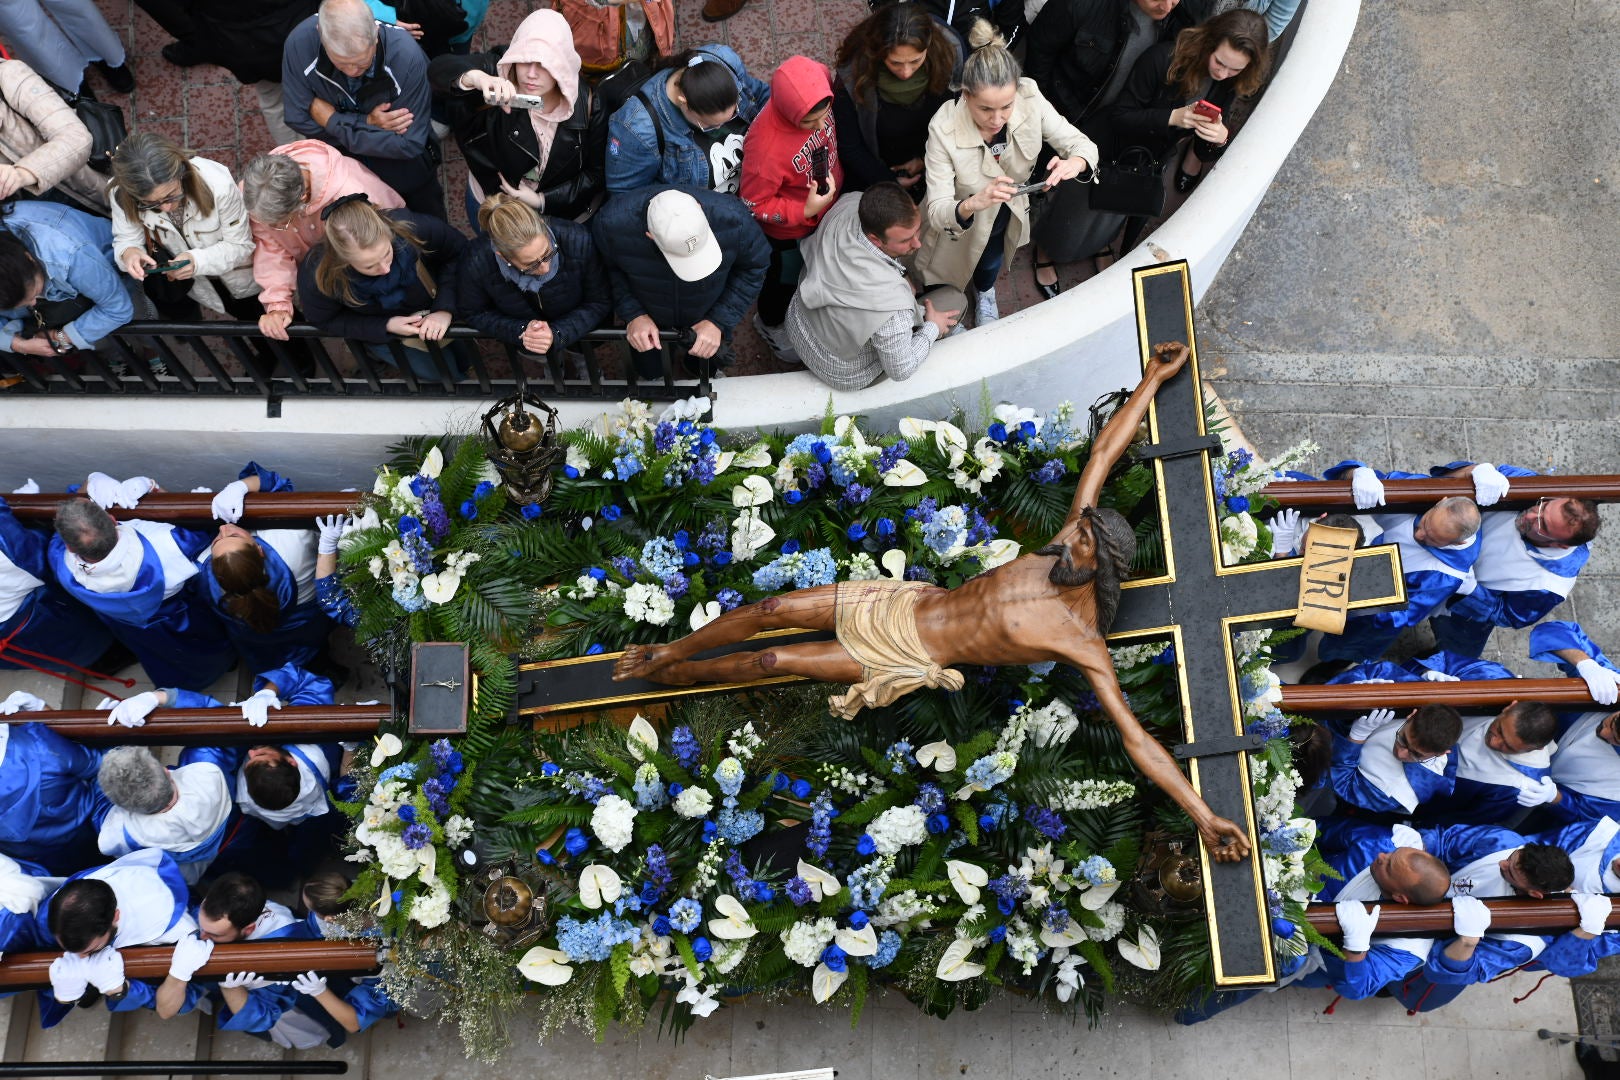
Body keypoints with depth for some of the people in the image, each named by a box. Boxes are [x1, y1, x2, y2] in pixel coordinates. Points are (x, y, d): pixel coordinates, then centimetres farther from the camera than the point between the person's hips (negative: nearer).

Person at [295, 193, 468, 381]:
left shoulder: (411, 228, -41)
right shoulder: (316, 278, -38)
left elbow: (458, 251, -21)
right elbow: (327, 321, -16)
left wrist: (445, 309, -31)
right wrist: (386, 326, -28)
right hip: (380, 332, -1)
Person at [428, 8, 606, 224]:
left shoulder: (587, 103, -24)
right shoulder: (498, 72, -27)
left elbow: (596, 172, -13)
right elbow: (438, 69, -43)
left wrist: (542, 200, -22)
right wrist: (476, 77, -65)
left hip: (559, 211, 0)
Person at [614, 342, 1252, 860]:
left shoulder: (1082, 642, -24)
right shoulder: (1063, 553, -9)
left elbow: (1135, 736, -27)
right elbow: (1104, 451, -2)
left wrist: (1204, 816, -36)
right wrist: (1151, 382, 2)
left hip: (911, 658, -5)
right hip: (906, 603, 5)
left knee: (770, 663, -6)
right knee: (769, 611, 1)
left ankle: (674, 676, 24)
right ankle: (669, 652, 28)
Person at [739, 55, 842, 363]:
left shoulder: (820, 81, -28)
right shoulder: (766, 147, -45)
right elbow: (754, 205, -28)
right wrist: (805, 211, -35)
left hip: (826, 208, 5)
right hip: (789, 232, -5)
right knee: (786, 280, 24)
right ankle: (770, 324, 56)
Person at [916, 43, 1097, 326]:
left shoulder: (1030, 100, -31)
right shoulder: (943, 129, -39)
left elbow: (1083, 144, -21)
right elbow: (937, 212, -37)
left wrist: (1075, 163, -47)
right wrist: (973, 204, -61)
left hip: (1009, 212, 3)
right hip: (956, 224, -3)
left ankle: (984, 291, 66)